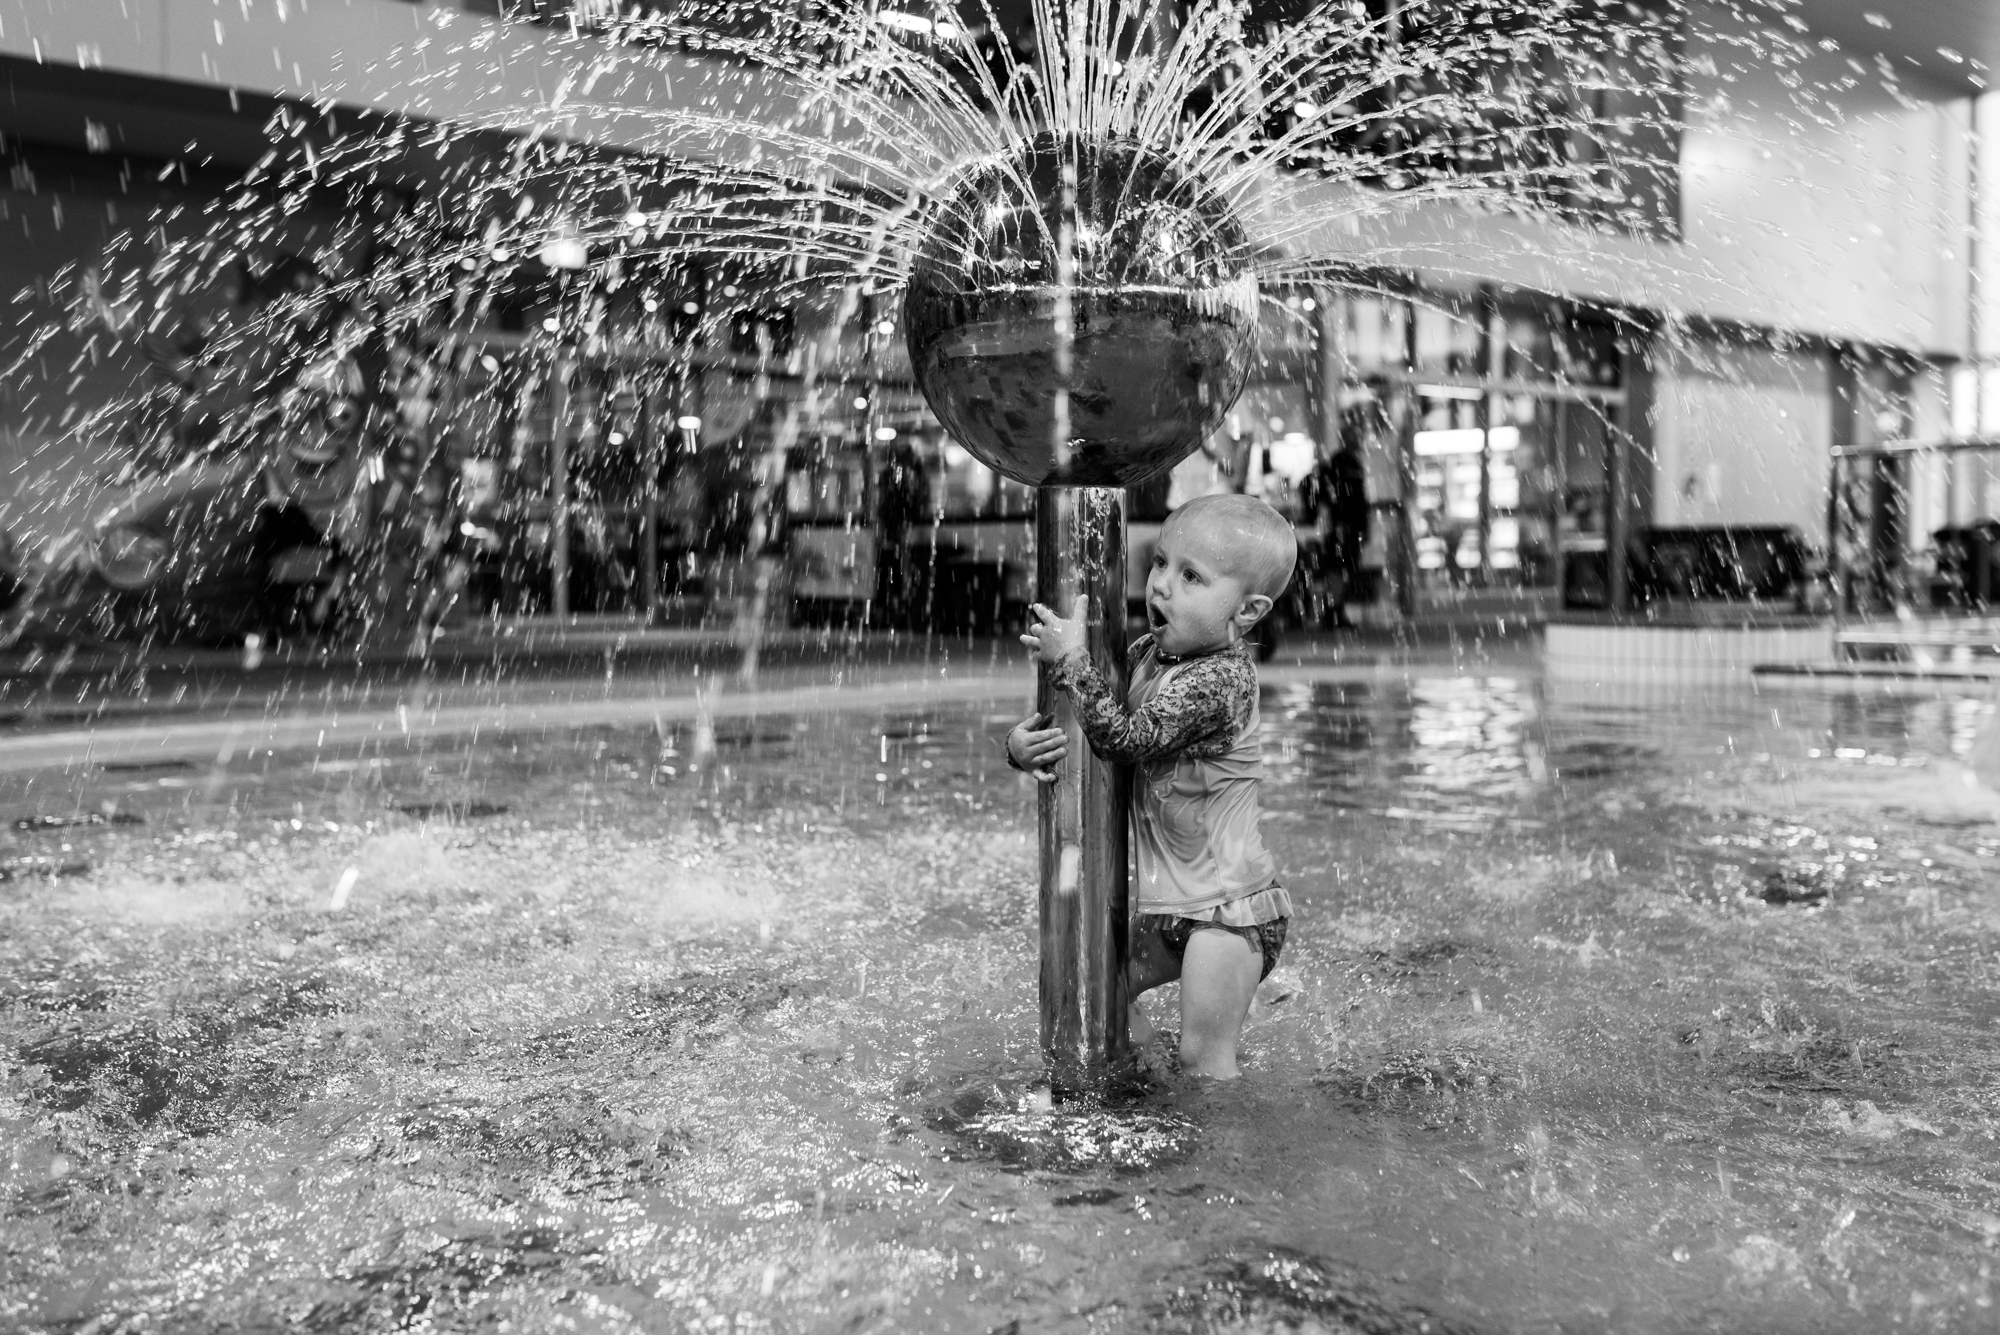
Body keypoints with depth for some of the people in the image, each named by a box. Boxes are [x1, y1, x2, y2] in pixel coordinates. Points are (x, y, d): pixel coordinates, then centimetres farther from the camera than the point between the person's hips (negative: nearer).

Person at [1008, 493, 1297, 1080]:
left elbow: (1128, 740, -28)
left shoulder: (1218, 679, -24)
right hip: (1167, 903, 10)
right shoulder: (1147, 652, 4)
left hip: (1227, 907, -9)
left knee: (1204, 1056, -4)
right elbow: (1077, 717, 11)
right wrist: (1023, 744, -9)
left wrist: (1071, 659, -25)